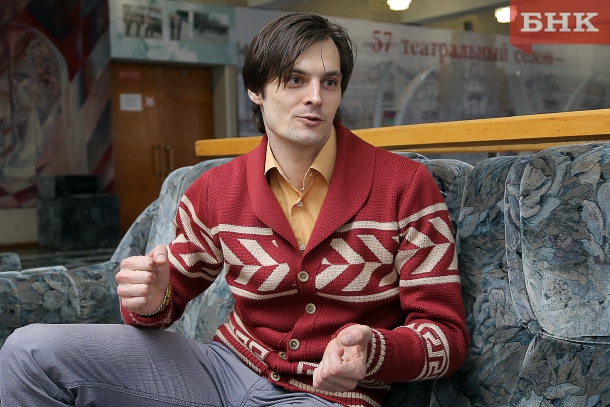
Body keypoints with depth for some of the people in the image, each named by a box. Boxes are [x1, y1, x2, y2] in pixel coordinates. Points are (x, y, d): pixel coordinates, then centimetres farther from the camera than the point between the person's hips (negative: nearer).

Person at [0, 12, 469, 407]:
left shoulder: (405, 186, -10)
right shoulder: (214, 192, 0)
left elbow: (447, 334, -8)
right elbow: (174, 290, 12)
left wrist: (372, 352, -30)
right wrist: (151, 301, -14)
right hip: (227, 366, 4)